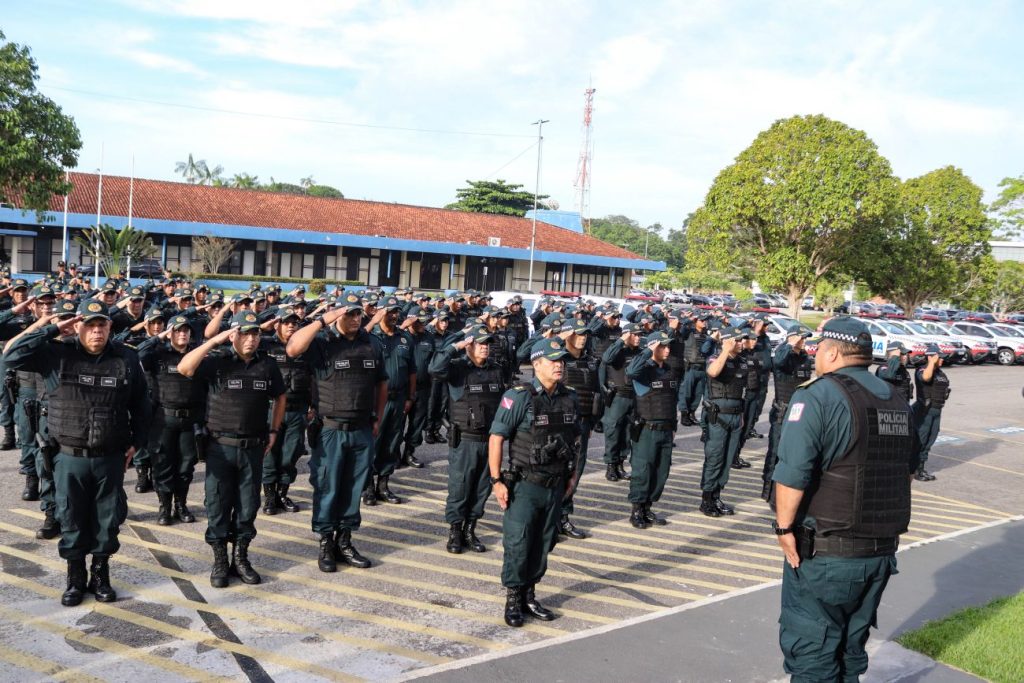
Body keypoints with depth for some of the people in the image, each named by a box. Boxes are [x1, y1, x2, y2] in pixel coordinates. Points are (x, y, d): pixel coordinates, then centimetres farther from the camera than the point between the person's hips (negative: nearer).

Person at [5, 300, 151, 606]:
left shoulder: (126, 358, -1)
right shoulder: (57, 354, -3)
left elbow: (140, 405, 6)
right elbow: (14, 355, -15)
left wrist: (136, 441, 3)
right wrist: (53, 329, -13)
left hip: (111, 458, 1)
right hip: (70, 457, 0)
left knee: (107, 520, 11)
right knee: (72, 520, 10)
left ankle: (101, 574, 27)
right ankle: (75, 577, 26)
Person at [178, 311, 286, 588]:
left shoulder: (268, 364, 4)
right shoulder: (217, 361, -5)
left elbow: (279, 398, 17)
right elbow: (183, 368, -21)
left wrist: (274, 431, 11)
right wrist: (213, 341, -24)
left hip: (253, 448, 3)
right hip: (220, 447, -2)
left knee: (248, 505, 10)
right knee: (218, 505, 6)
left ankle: (241, 558, 24)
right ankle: (220, 560, 19)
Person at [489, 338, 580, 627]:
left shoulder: (569, 398, 5)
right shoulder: (518, 397, -14)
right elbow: (496, 438, -13)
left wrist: (572, 475, 16)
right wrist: (497, 480, -15)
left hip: (555, 485, 6)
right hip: (524, 485, -5)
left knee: (542, 544, 13)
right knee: (518, 544, 1)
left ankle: (529, 595, 28)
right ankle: (512, 600, 17)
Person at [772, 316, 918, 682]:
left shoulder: (817, 396, -15)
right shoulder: (897, 401, 9)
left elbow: (792, 473, -22)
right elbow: (908, 468, 18)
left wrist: (785, 527, -11)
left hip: (825, 553, -7)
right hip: (882, 551, 7)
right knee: (850, 649, 21)